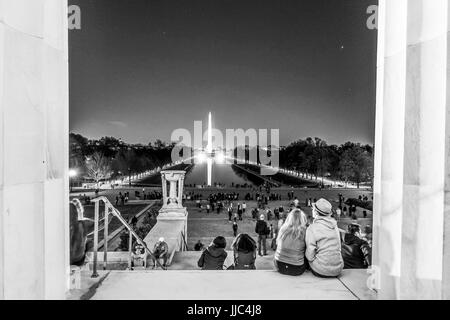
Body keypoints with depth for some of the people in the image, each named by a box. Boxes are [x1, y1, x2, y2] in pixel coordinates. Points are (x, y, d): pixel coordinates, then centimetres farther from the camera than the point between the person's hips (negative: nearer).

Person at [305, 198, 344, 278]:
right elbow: (338, 248, 12)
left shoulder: (312, 228, -15)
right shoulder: (334, 224, 2)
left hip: (321, 272, -5)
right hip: (338, 270, 5)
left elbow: (310, 256, -13)